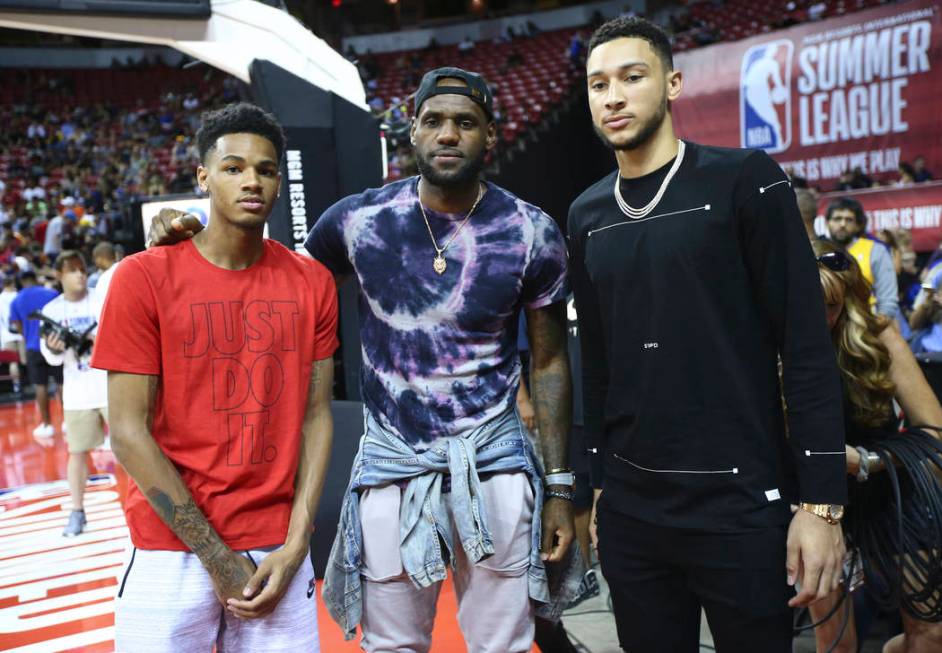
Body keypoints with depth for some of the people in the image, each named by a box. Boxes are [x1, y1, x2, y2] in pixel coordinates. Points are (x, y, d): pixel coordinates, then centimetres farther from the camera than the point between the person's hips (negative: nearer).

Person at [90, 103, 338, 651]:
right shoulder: (145, 277, -7)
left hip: (278, 555, 2)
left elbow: (316, 416, 4)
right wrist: (218, 559, -9)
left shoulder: (313, 283, 2)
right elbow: (128, 432, -9)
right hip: (172, 552, -2)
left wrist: (295, 544, -6)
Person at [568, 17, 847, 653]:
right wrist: (597, 481, 12)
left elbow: (807, 346, -9)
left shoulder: (744, 179, -6)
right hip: (630, 510, 4)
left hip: (741, 506, -4)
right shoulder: (586, 215, 8)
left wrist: (822, 501, -13)